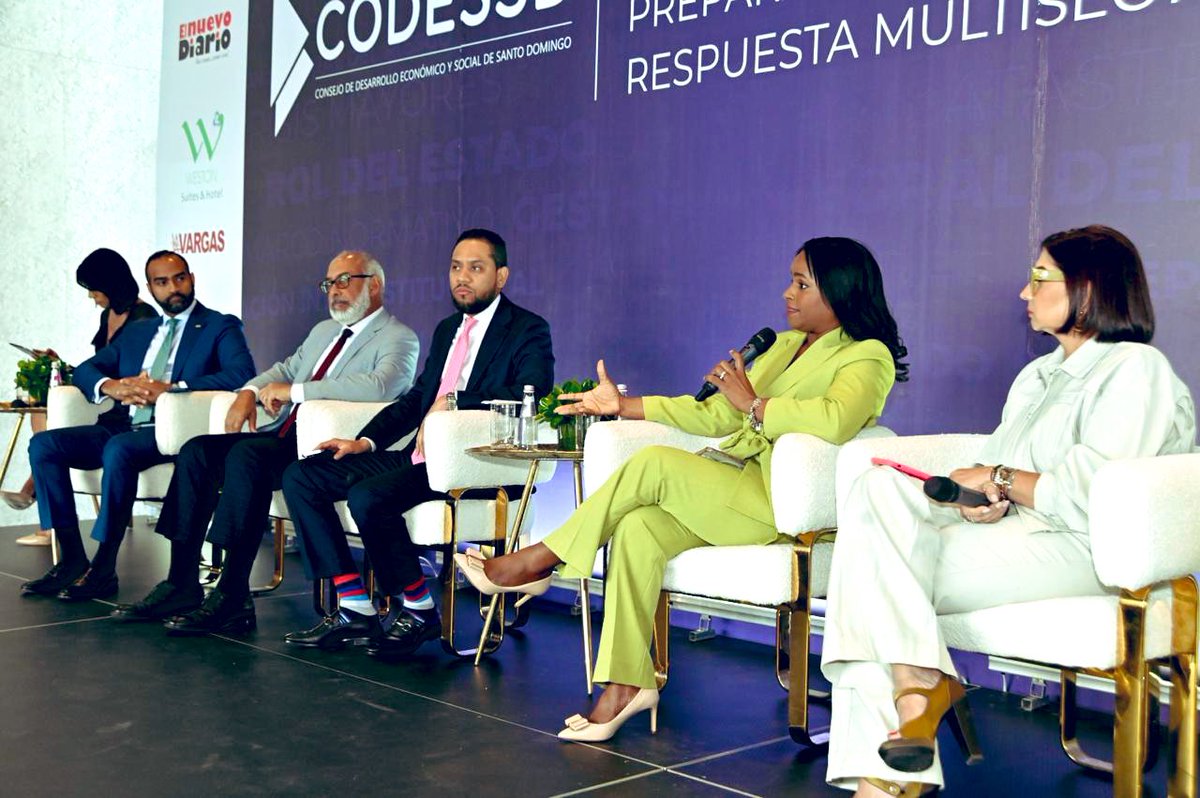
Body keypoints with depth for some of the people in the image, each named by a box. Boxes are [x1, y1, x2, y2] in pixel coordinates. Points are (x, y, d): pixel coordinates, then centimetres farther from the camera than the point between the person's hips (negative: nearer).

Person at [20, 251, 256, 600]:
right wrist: (110, 385, -4)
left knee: (119, 449, -35)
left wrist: (170, 388, -19)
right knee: (44, 444, -12)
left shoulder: (221, 327, 6)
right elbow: (85, 369, 22)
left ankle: (103, 569, -26)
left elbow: (243, 374, -13)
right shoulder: (137, 330, 25)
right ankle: (73, 561, -12)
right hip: (123, 426, 7)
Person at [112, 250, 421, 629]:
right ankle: (181, 587, -8)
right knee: (197, 451, -9)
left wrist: (293, 390, -19)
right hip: (284, 437, 9)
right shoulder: (323, 330, 26)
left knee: (245, 453, -32)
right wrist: (250, 391, 6)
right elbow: (283, 369, 32)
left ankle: (232, 598, -30)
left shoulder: (399, 339, -3)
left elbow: (379, 386, -23)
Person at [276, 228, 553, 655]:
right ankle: (354, 609, -3)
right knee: (301, 477, 0)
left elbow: (532, 392, -20)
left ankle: (419, 612, -9)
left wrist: (452, 402, -20)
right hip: (421, 457, 9)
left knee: (369, 496, -30)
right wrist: (366, 442, 9)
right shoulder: (447, 329, 22)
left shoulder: (528, 330, -2)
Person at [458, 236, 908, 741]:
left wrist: (753, 404, -16)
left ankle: (540, 562, -9)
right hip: (741, 493, 8)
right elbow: (715, 416, 19)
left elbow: (834, 421, -27)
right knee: (637, 529, -19)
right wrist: (623, 406, 14)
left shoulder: (867, 357, -3)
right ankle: (626, 683, -14)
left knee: (654, 463, -23)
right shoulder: (786, 344, 23)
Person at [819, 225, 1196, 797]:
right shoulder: (1037, 376, 27)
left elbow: (1094, 497, -15)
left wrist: (999, 479, -4)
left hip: (1083, 551, -9)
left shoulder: (1136, 370, -3)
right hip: (1016, 531, 9)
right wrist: (981, 498, -3)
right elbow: (994, 466, 20)